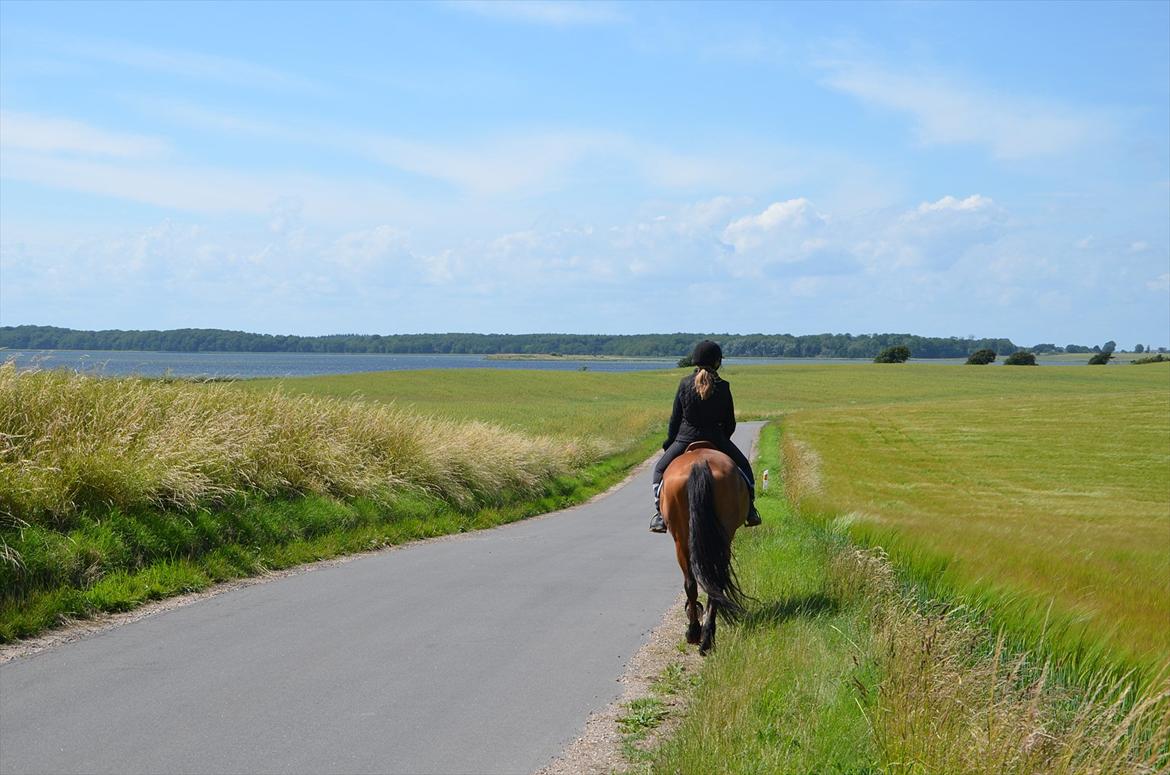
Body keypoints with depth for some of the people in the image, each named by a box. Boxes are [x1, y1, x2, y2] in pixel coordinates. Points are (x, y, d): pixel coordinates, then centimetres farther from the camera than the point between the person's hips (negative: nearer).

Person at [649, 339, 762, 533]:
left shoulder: (685, 383, -5)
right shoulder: (723, 387, -5)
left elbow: (675, 417, -1)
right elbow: (730, 423, 1)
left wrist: (670, 441, 13)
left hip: (686, 438, 0)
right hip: (715, 438, 1)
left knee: (660, 469, 18)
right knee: (743, 466, 24)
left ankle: (660, 514, 4)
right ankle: (750, 510, 19)